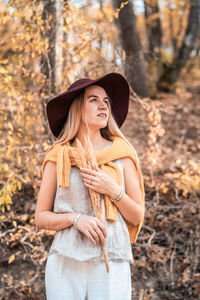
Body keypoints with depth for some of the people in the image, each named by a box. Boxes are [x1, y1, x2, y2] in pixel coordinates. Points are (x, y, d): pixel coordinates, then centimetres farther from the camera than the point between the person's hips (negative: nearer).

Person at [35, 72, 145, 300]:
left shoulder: (122, 154, 6)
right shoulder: (58, 157, 6)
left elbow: (137, 216, 8)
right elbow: (41, 217, 6)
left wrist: (113, 190, -9)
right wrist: (76, 218, -11)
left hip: (111, 262, 0)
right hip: (66, 262, 0)